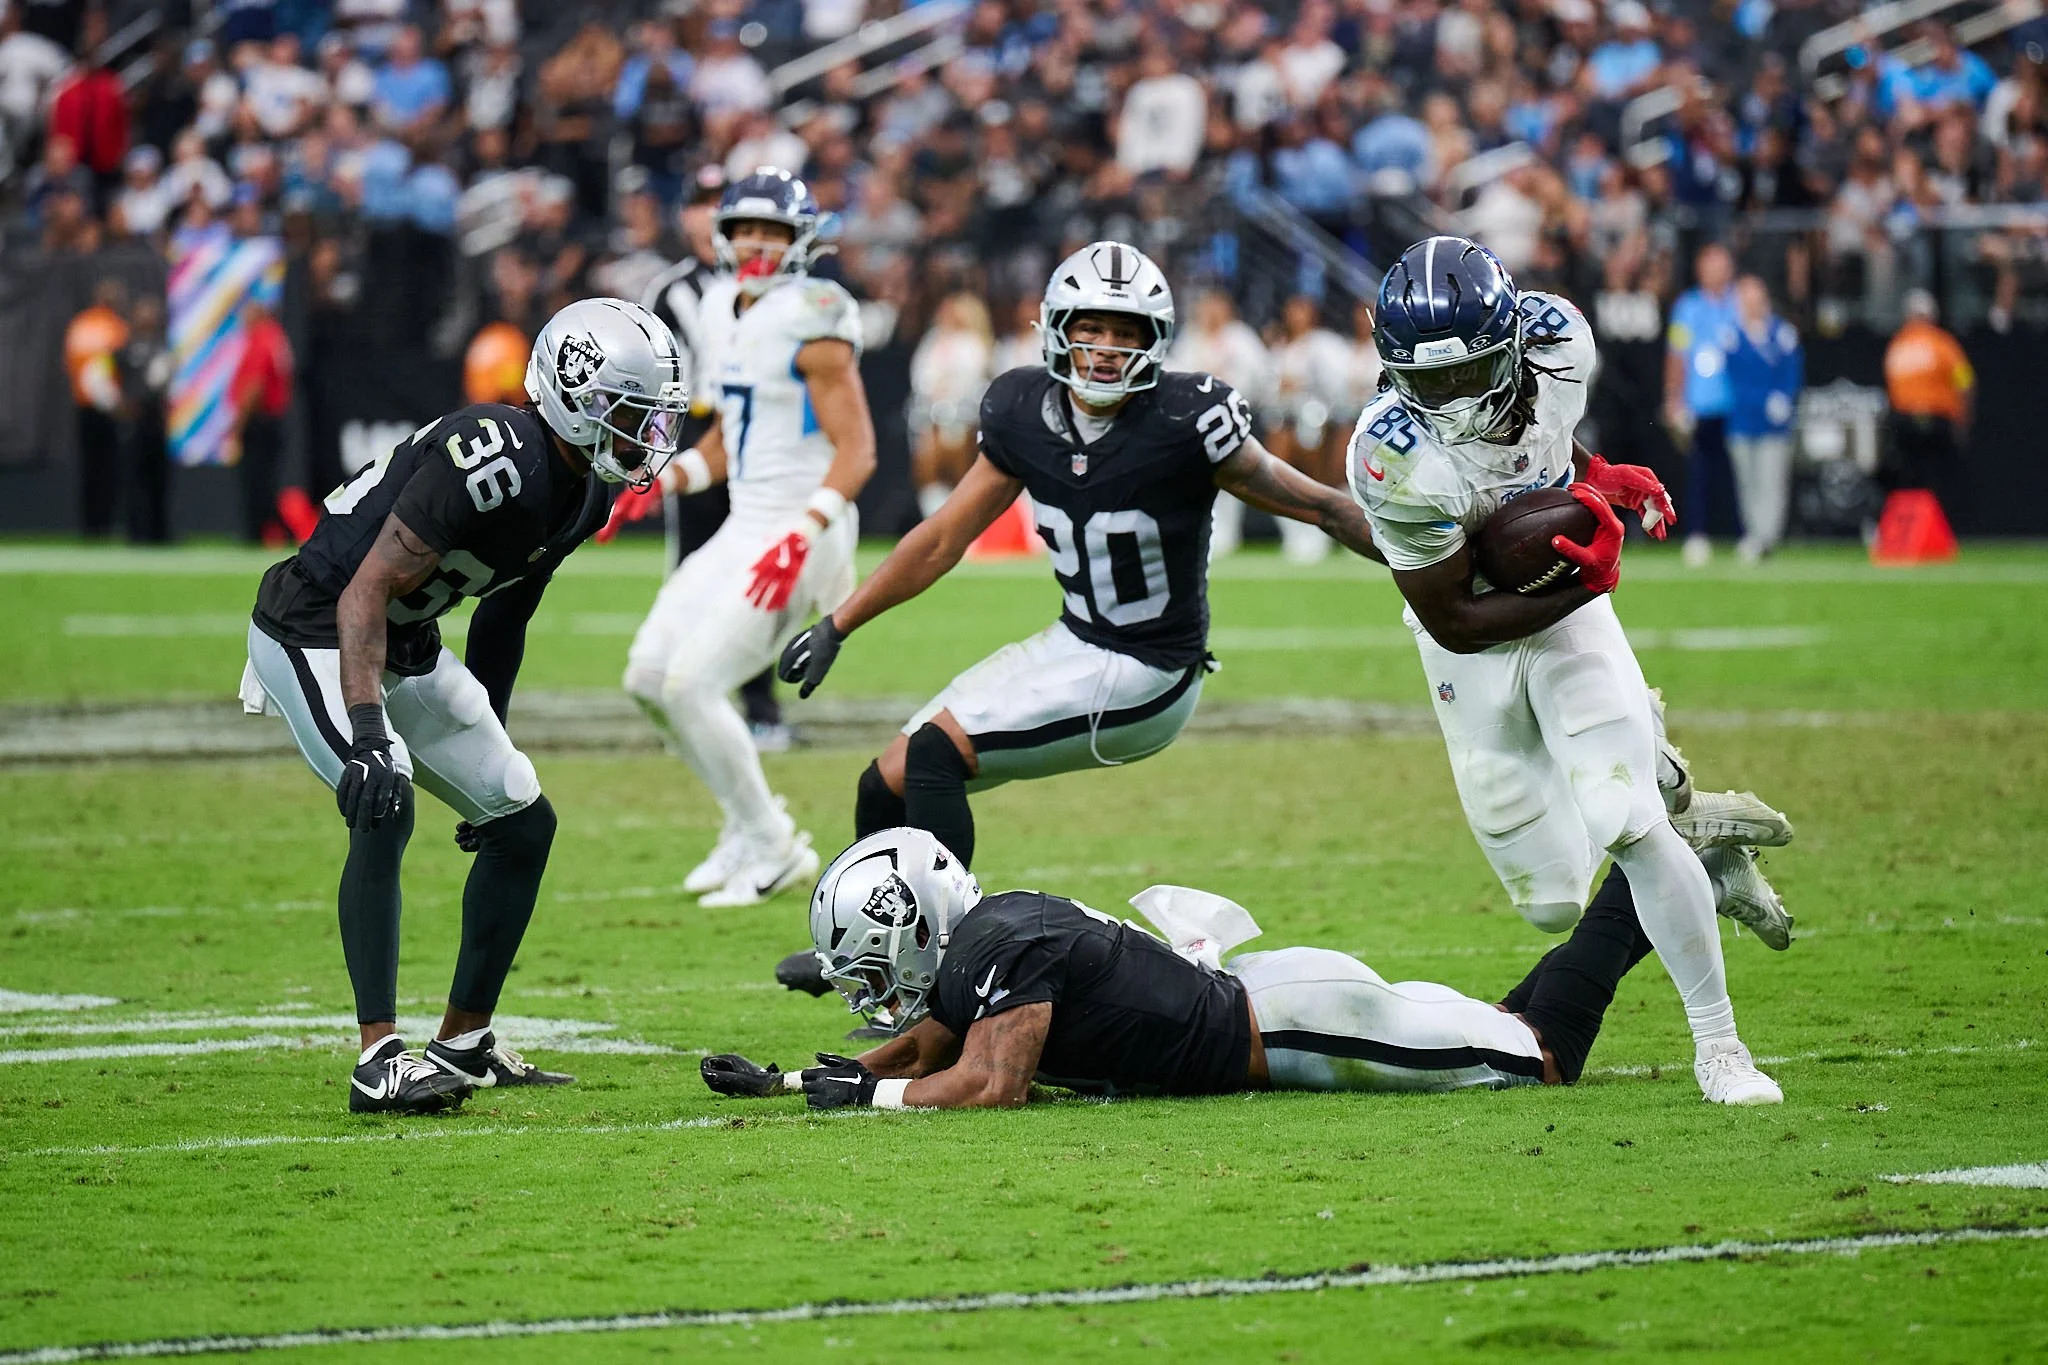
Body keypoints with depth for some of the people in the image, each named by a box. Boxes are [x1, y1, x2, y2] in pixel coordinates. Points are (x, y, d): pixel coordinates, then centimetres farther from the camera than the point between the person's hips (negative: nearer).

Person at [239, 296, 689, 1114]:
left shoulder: (586, 492, 0)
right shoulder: (493, 459, -29)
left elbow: (503, 618, 15)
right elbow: (363, 596, -31)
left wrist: (485, 744, 21)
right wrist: (368, 736, -40)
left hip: (407, 648, 10)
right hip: (314, 635, -10)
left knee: (524, 822, 9)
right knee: (383, 812, -28)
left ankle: (464, 1044, 20)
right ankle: (379, 1061, -27)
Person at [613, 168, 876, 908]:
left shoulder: (811, 325, -14)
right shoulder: (725, 315, 12)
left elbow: (857, 451, -18)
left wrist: (804, 534, -29)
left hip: (800, 532, -9)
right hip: (743, 530, 9)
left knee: (693, 683, -15)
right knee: (650, 674, 6)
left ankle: (771, 848, -1)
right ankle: (748, 822, 20)